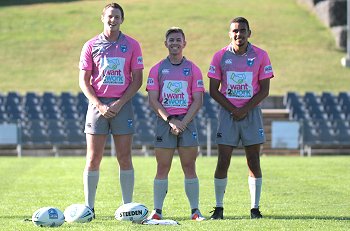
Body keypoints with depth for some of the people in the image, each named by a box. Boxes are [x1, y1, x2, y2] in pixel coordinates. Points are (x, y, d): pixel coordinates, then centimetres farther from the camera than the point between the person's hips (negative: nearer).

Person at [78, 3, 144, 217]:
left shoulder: (132, 45, 4)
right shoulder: (91, 46, 5)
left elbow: (137, 79, 3)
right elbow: (84, 80, 4)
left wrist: (119, 103, -9)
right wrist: (99, 105, -9)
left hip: (122, 104, 0)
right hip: (98, 104, 0)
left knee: (125, 158, -1)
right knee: (93, 158, -2)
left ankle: (127, 206, 5)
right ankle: (89, 207, 3)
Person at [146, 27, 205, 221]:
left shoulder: (193, 69, 7)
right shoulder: (157, 69, 6)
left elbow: (198, 101, 2)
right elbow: (153, 100, 0)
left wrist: (183, 122, -11)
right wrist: (171, 121, -11)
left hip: (187, 121, 0)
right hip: (164, 122, 0)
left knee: (189, 167, 0)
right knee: (162, 168, -2)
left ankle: (195, 210, 2)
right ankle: (157, 210, 1)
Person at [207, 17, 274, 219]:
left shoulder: (260, 56, 1)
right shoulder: (221, 56, 1)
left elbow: (264, 90, 0)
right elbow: (213, 90, 1)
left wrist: (245, 109, -12)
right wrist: (232, 109, -10)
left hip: (251, 111, 0)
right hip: (227, 112, 0)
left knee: (254, 161, 0)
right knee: (223, 162, -3)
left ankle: (255, 207, 5)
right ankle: (219, 208, 5)